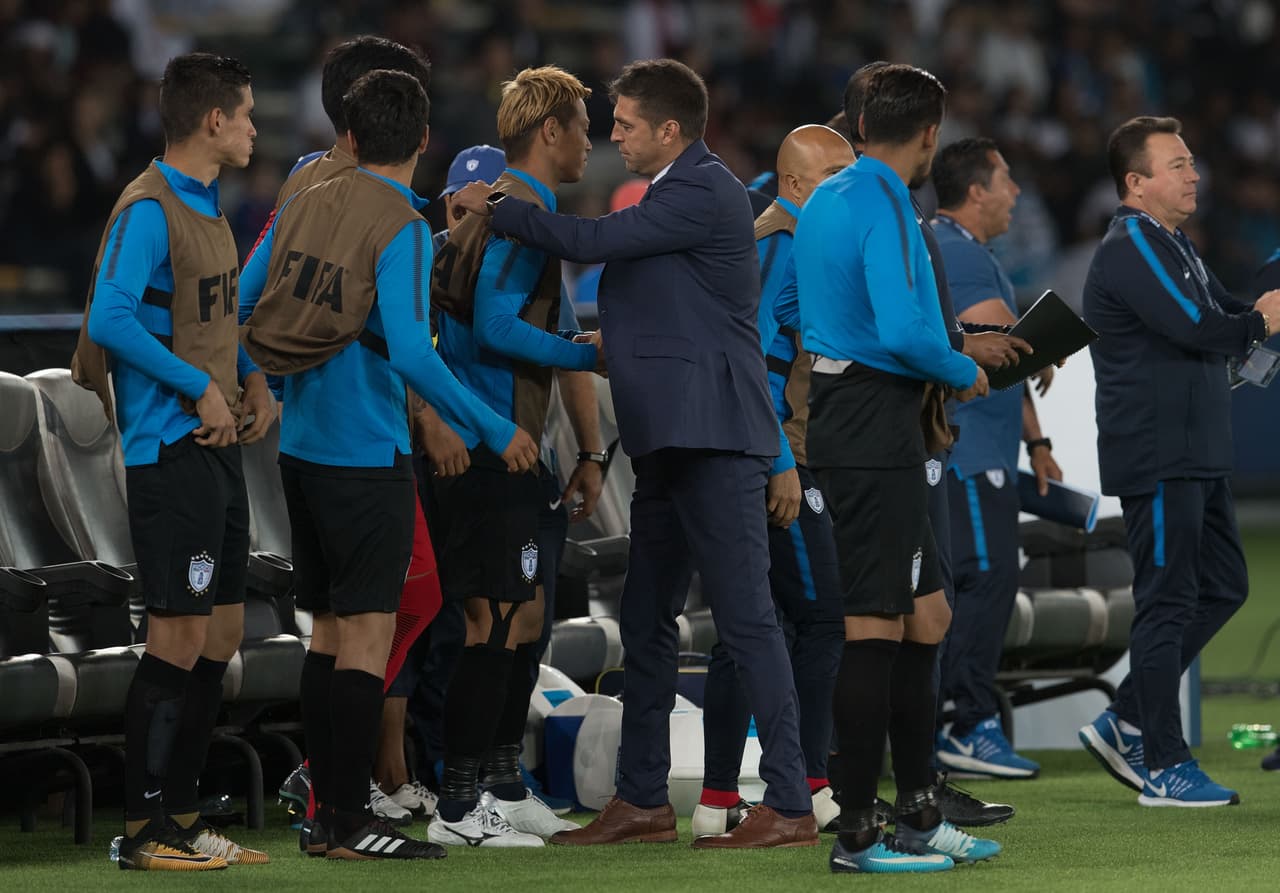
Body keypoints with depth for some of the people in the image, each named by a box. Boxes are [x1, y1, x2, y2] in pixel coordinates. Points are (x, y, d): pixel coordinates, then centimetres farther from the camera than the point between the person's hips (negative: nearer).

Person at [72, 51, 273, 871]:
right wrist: (200, 389, -19)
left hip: (217, 449, 10)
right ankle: (145, 832, -3)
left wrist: (253, 380, 6)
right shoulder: (150, 210, -14)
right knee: (179, 637, -8)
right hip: (170, 449, -10)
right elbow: (112, 318, -23)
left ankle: (182, 818, 18)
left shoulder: (207, 205, 15)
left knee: (221, 636, 12)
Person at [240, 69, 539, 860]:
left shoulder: (303, 207, 7)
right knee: (368, 632, -5)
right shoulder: (402, 228, -13)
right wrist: (495, 429, -16)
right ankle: (348, 821, -8)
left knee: (331, 628, 13)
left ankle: (329, 809, 16)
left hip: (303, 442, 7)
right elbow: (408, 350, -22)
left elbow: (239, 308, 11)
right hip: (368, 453, -7)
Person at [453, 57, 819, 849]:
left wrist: (493, 209, -7)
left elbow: (591, 242, -18)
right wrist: (615, 342, 17)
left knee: (745, 617, -10)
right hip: (671, 441, 11)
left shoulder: (705, 193, -13)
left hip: (713, 437, -11)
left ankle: (790, 807, -10)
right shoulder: (680, 191, 18)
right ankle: (643, 800, 19)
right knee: (647, 621, 13)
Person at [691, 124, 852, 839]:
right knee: (824, 617, -7)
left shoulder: (794, 239, 20)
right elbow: (759, 358, -20)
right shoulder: (781, 240, -12)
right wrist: (781, 465, -24)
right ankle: (808, 788, -5)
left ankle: (720, 800, 9)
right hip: (779, 461, -10)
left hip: (768, 463, 10)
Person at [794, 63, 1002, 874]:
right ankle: (858, 834, -6)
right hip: (878, 432, -10)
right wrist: (964, 373, -7)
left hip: (841, 406, 10)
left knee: (926, 615, 15)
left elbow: (814, 313, 26)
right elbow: (903, 331, -25)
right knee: (877, 626, -7)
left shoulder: (826, 200, 15)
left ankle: (919, 815, 19)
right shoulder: (884, 208, -15)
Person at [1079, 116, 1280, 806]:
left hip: (1196, 455, 10)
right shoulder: (1131, 251, -14)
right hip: (1157, 457, -10)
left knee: (1222, 587, 14)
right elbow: (1197, 329, -21)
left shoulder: (1174, 248, 19)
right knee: (1168, 604, -6)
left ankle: (1124, 723, 18)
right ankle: (1164, 769, -1)